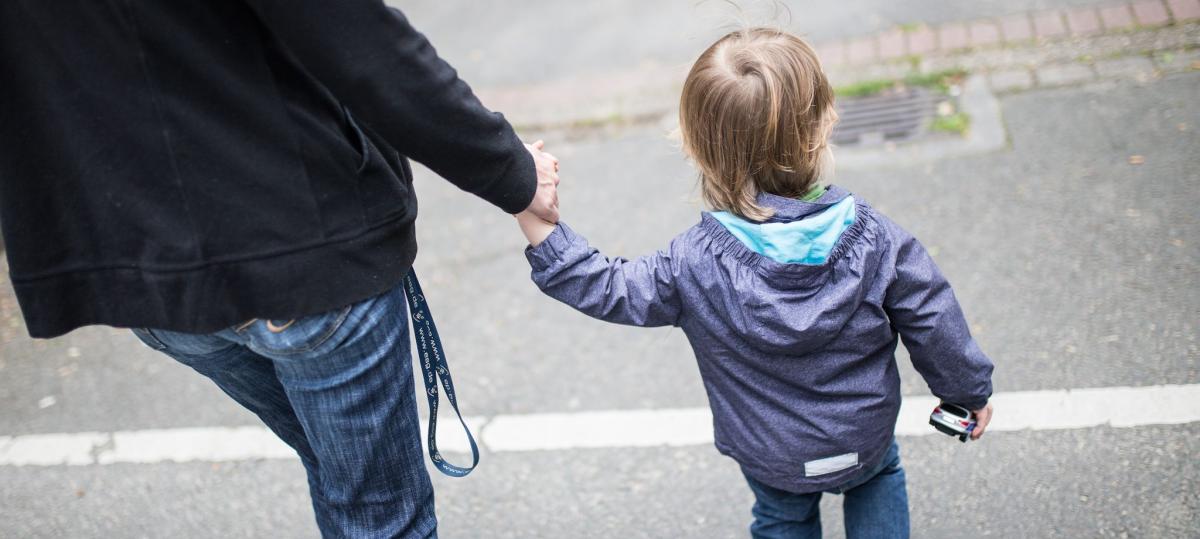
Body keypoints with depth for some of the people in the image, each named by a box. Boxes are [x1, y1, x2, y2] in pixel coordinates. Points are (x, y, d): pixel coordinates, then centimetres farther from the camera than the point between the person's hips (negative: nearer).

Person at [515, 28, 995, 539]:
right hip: (865, 439, 1)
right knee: (879, 476, 36)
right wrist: (970, 391, 7)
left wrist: (537, 221, -23)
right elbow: (935, 325, -12)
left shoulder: (695, 265, -28)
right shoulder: (876, 239, -23)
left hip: (772, 462, 0)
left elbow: (608, 290, -21)